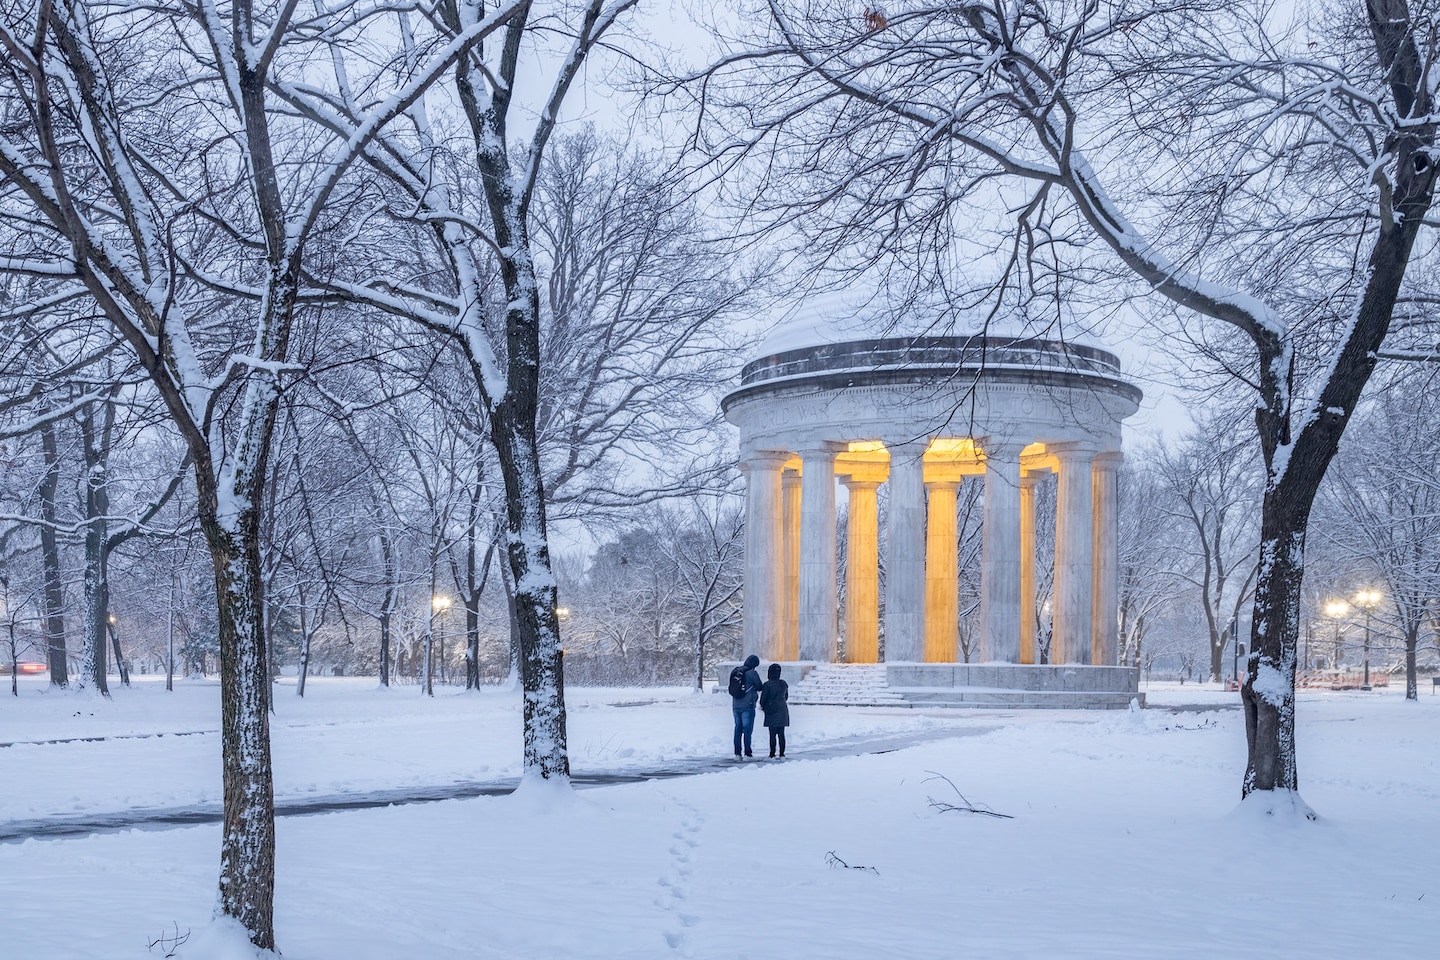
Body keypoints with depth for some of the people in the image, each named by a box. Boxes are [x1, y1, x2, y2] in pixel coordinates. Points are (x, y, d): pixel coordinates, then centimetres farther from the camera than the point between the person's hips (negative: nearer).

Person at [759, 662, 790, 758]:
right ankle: (782, 754, 8)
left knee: (772, 734, -2)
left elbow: (763, 698, -8)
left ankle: (772, 754, -3)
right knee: (781, 734, 8)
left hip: (771, 711, -5)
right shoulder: (784, 684, 3)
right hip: (782, 711, 5)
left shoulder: (767, 685, -13)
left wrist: (762, 706, 12)